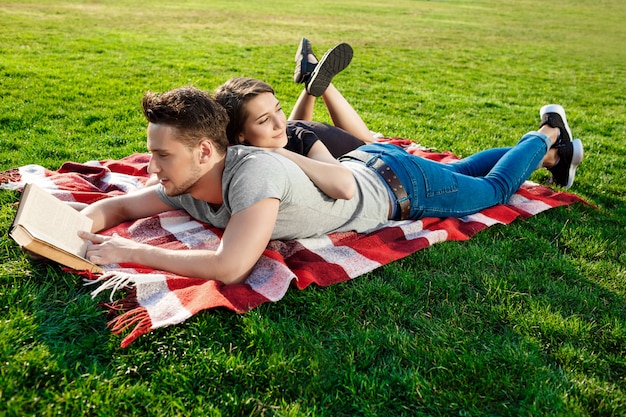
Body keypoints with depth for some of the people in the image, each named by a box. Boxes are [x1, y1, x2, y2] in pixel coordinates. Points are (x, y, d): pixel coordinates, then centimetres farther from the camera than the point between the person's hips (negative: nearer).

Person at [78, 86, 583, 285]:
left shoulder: (254, 170, -43)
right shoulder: (187, 187, -18)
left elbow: (230, 267, -52)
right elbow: (119, 205, -5)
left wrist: (133, 251, -42)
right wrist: (83, 230, -26)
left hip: (397, 183, -6)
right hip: (361, 162, 6)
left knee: (494, 189, 20)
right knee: (458, 170, 30)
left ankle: (548, 136, 47)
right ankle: (550, 152, 54)